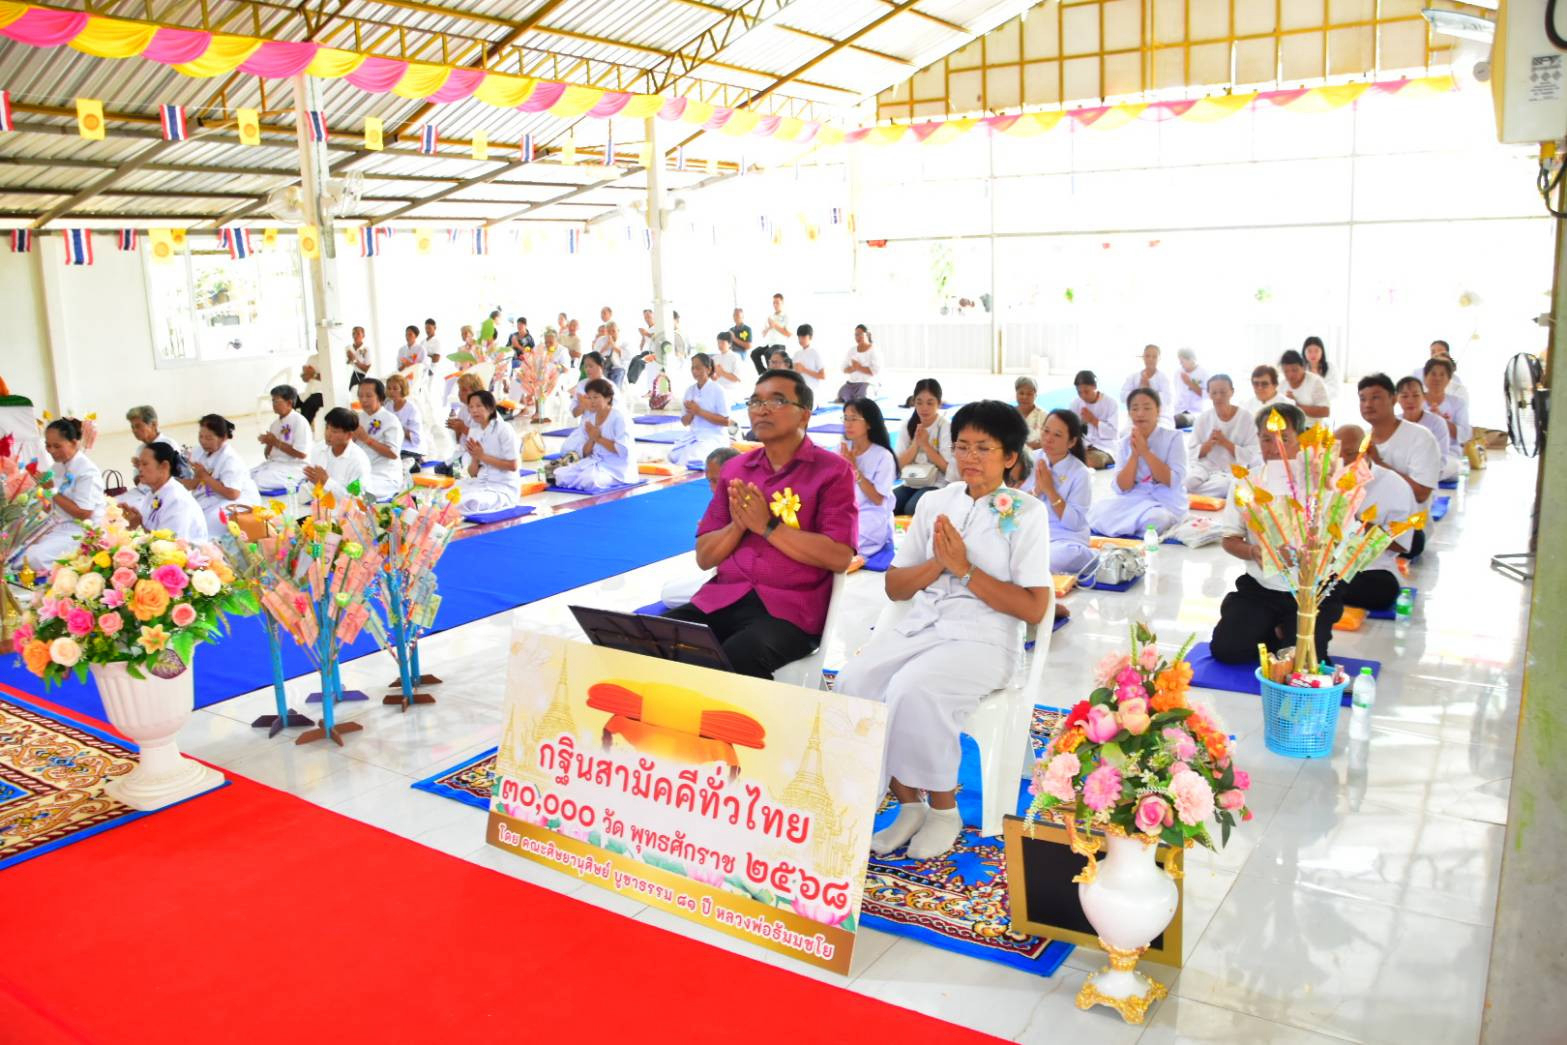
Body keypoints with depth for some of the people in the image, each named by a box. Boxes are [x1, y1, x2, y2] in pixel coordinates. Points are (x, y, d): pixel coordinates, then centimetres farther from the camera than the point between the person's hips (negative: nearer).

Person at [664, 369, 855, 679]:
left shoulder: (832, 470, 0)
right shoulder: (734, 470, 14)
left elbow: (839, 556, -12)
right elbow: (704, 557, 13)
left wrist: (767, 526, -11)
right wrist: (737, 527, -7)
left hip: (791, 606, -4)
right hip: (722, 598, 5)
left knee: (735, 660, -33)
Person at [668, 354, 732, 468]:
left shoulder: (717, 391, -9)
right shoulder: (690, 391, 7)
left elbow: (726, 421, -13)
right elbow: (685, 422, 12)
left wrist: (699, 411, -16)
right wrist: (690, 413, -12)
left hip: (714, 436, -6)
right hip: (694, 434, 6)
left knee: (691, 458, -28)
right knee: (673, 456, -16)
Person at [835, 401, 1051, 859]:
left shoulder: (1027, 512, 0)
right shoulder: (934, 503, 13)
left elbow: (1034, 608, -7)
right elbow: (894, 587, 13)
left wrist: (965, 569, -13)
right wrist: (936, 563, -6)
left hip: (983, 639, -4)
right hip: (919, 627, 5)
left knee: (912, 690, -32)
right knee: (854, 682, -23)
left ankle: (944, 809, -7)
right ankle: (908, 805, -8)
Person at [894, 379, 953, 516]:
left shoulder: (946, 428, -5)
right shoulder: (908, 426, 6)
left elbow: (948, 468, -9)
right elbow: (899, 464, 2)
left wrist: (925, 445, -15)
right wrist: (915, 444, -13)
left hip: (937, 485, -4)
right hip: (911, 484, 4)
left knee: (912, 508, -31)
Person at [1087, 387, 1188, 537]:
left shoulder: (1173, 438, -6)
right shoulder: (1125, 443, 3)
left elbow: (1173, 481, -16)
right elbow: (1122, 488, -4)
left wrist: (1145, 451, -18)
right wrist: (1134, 454, -15)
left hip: (1166, 503, -3)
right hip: (1135, 501, 4)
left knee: (1153, 521, -37)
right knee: (1097, 511, -21)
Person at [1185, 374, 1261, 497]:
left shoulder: (1247, 418, -2)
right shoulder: (1203, 418, 5)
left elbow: (1252, 457, -7)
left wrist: (1226, 442, -16)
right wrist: (1209, 443, -15)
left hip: (1232, 471, -1)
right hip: (1205, 467, 1)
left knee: (1222, 486, -36)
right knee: (1189, 480, -34)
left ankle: (1193, 496, -13)